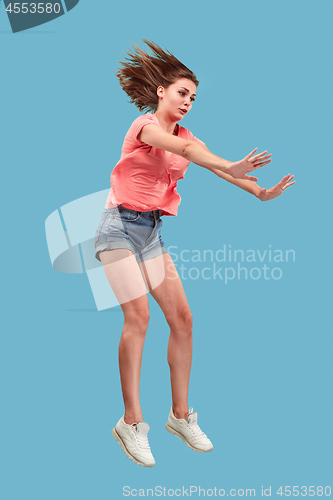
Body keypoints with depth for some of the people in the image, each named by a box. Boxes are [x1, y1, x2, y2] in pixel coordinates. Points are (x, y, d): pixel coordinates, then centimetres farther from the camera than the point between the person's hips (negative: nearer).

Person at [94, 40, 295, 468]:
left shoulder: (184, 135, 15)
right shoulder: (145, 123, -8)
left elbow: (211, 163, 0)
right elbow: (187, 152, -28)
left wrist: (258, 191, -15)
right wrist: (231, 167, -42)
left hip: (152, 232, 7)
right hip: (119, 227, -7)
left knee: (182, 318, 0)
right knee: (138, 316, -18)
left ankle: (180, 415, 10)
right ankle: (131, 422, -10)